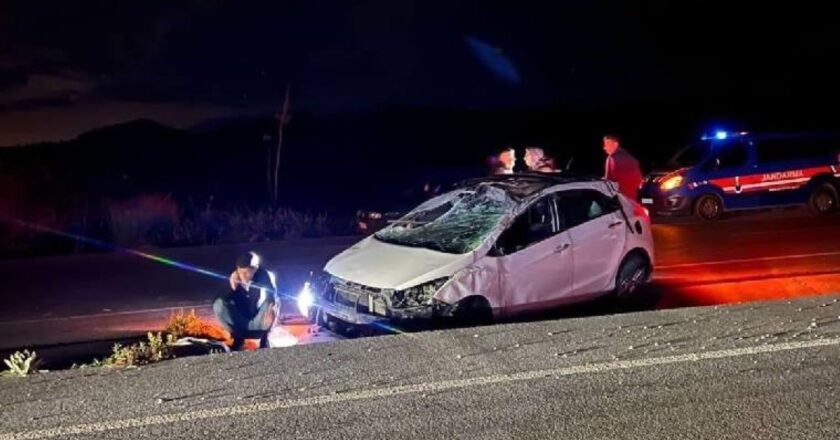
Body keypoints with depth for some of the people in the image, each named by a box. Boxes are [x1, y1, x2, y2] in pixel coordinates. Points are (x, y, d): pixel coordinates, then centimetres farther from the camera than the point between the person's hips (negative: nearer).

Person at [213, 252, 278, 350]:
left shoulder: (264, 276, -18)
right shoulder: (234, 278, -14)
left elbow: (272, 293, -36)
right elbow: (218, 301, -20)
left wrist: (271, 308, -56)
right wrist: (231, 287, -36)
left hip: (259, 322, -2)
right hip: (239, 322, 2)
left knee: (272, 303, -29)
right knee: (218, 304, -21)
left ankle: (264, 338, -13)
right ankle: (238, 336, -8)